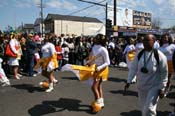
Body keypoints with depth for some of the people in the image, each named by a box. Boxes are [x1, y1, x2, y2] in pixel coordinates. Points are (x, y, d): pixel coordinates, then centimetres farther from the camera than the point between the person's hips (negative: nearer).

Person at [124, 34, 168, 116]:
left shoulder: (160, 56, -15)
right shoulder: (139, 54, -4)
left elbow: (164, 73, -9)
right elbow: (133, 68, 1)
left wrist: (161, 88, -9)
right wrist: (128, 81, -3)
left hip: (154, 86, -4)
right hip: (141, 86, 4)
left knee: (149, 108, -6)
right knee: (143, 107, 18)